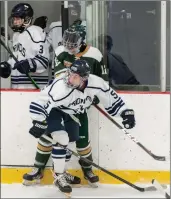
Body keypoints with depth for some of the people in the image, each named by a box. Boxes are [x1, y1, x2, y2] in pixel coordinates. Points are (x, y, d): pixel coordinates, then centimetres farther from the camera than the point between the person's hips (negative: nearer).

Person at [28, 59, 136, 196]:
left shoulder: (96, 83, -27)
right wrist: (39, 124, -43)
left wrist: (126, 112, -14)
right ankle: (59, 177, -5)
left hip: (74, 111, 6)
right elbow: (38, 103, -40)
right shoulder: (61, 87, -42)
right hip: (54, 110, -6)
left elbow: (111, 97, -10)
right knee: (62, 139, -20)